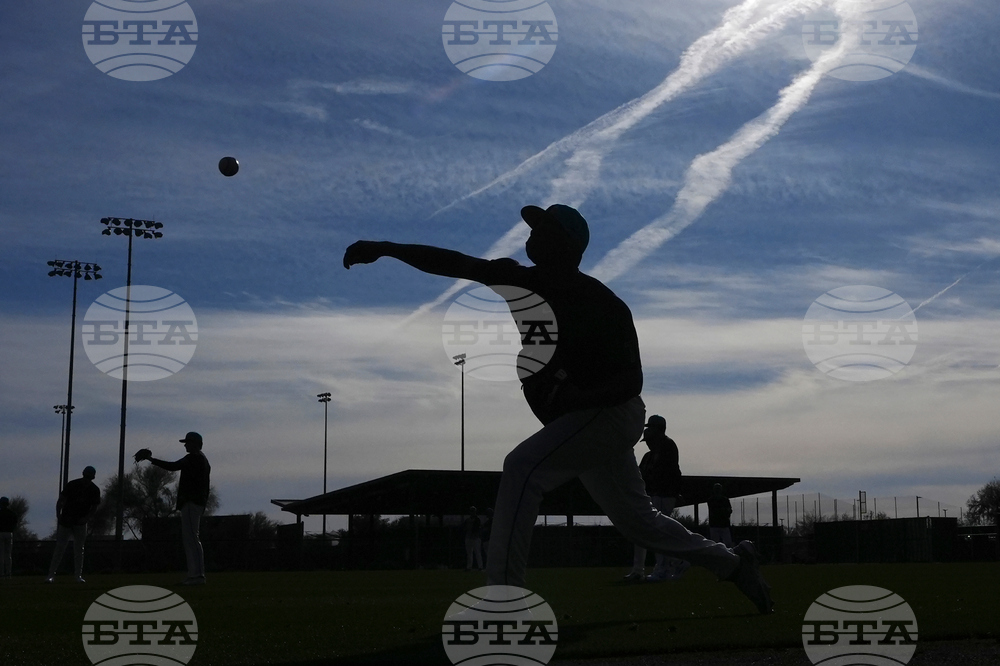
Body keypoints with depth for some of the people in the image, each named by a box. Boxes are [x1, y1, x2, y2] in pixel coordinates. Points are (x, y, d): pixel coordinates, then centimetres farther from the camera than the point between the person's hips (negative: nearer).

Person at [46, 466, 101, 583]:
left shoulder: (94, 490, -2)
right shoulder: (72, 485, -9)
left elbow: (94, 508, 3)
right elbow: (60, 501, -5)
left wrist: (87, 518, -15)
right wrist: (58, 516, -16)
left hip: (81, 523, 2)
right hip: (65, 521, -2)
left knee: (79, 549, 3)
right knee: (59, 548, -4)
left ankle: (79, 576, 7)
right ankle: (51, 575, -3)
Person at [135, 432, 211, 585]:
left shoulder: (193, 458, -9)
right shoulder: (203, 460, 23)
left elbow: (173, 466, -17)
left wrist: (152, 459, -11)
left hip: (190, 502, -11)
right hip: (198, 502, 11)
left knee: (190, 538, -13)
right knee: (191, 538, 12)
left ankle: (196, 575, -17)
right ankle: (197, 574, 11)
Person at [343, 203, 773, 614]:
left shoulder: (603, 305, -17)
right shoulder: (523, 280, 1)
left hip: (611, 412, -9)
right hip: (576, 422, 9)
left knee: (522, 468, -25)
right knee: (637, 520, 19)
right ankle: (733, 564, 37)